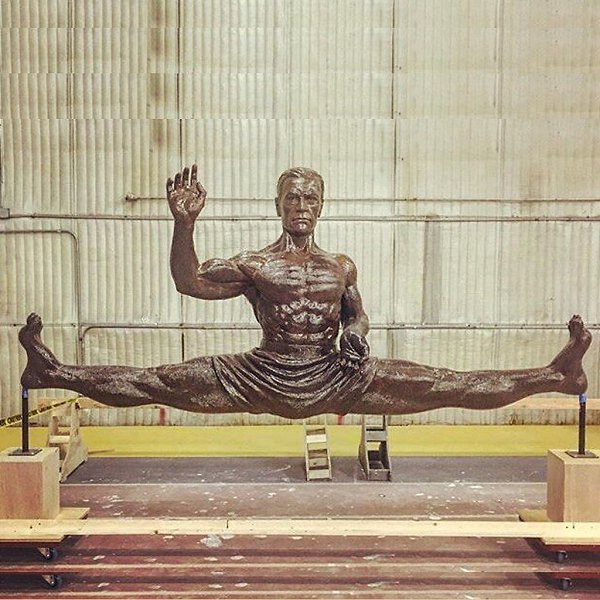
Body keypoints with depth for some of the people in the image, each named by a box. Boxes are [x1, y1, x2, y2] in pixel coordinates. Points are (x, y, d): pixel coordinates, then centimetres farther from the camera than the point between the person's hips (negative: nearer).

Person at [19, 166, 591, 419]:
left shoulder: (342, 266, 10)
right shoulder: (254, 264, 2)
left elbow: (356, 314, 23)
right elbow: (190, 282, -8)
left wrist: (357, 334, -1)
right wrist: (184, 224, -21)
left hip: (332, 378, 1)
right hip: (263, 378, -1)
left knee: (443, 384, -6)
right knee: (164, 382, -9)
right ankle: (53, 371, 0)